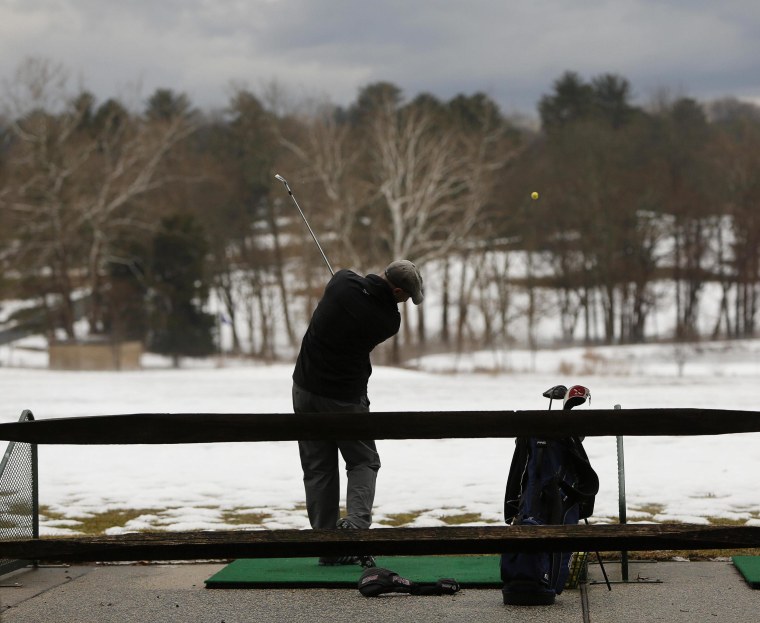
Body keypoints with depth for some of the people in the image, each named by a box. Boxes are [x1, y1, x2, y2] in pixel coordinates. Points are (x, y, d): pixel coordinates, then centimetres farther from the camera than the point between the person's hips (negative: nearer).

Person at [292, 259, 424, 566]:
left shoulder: (343, 281, -11)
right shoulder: (389, 321, -16)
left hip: (306, 388, 4)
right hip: (346, 398, -4)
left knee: (318, 469, 9)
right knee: (363, 462, 13)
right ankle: (356, 524, -10)